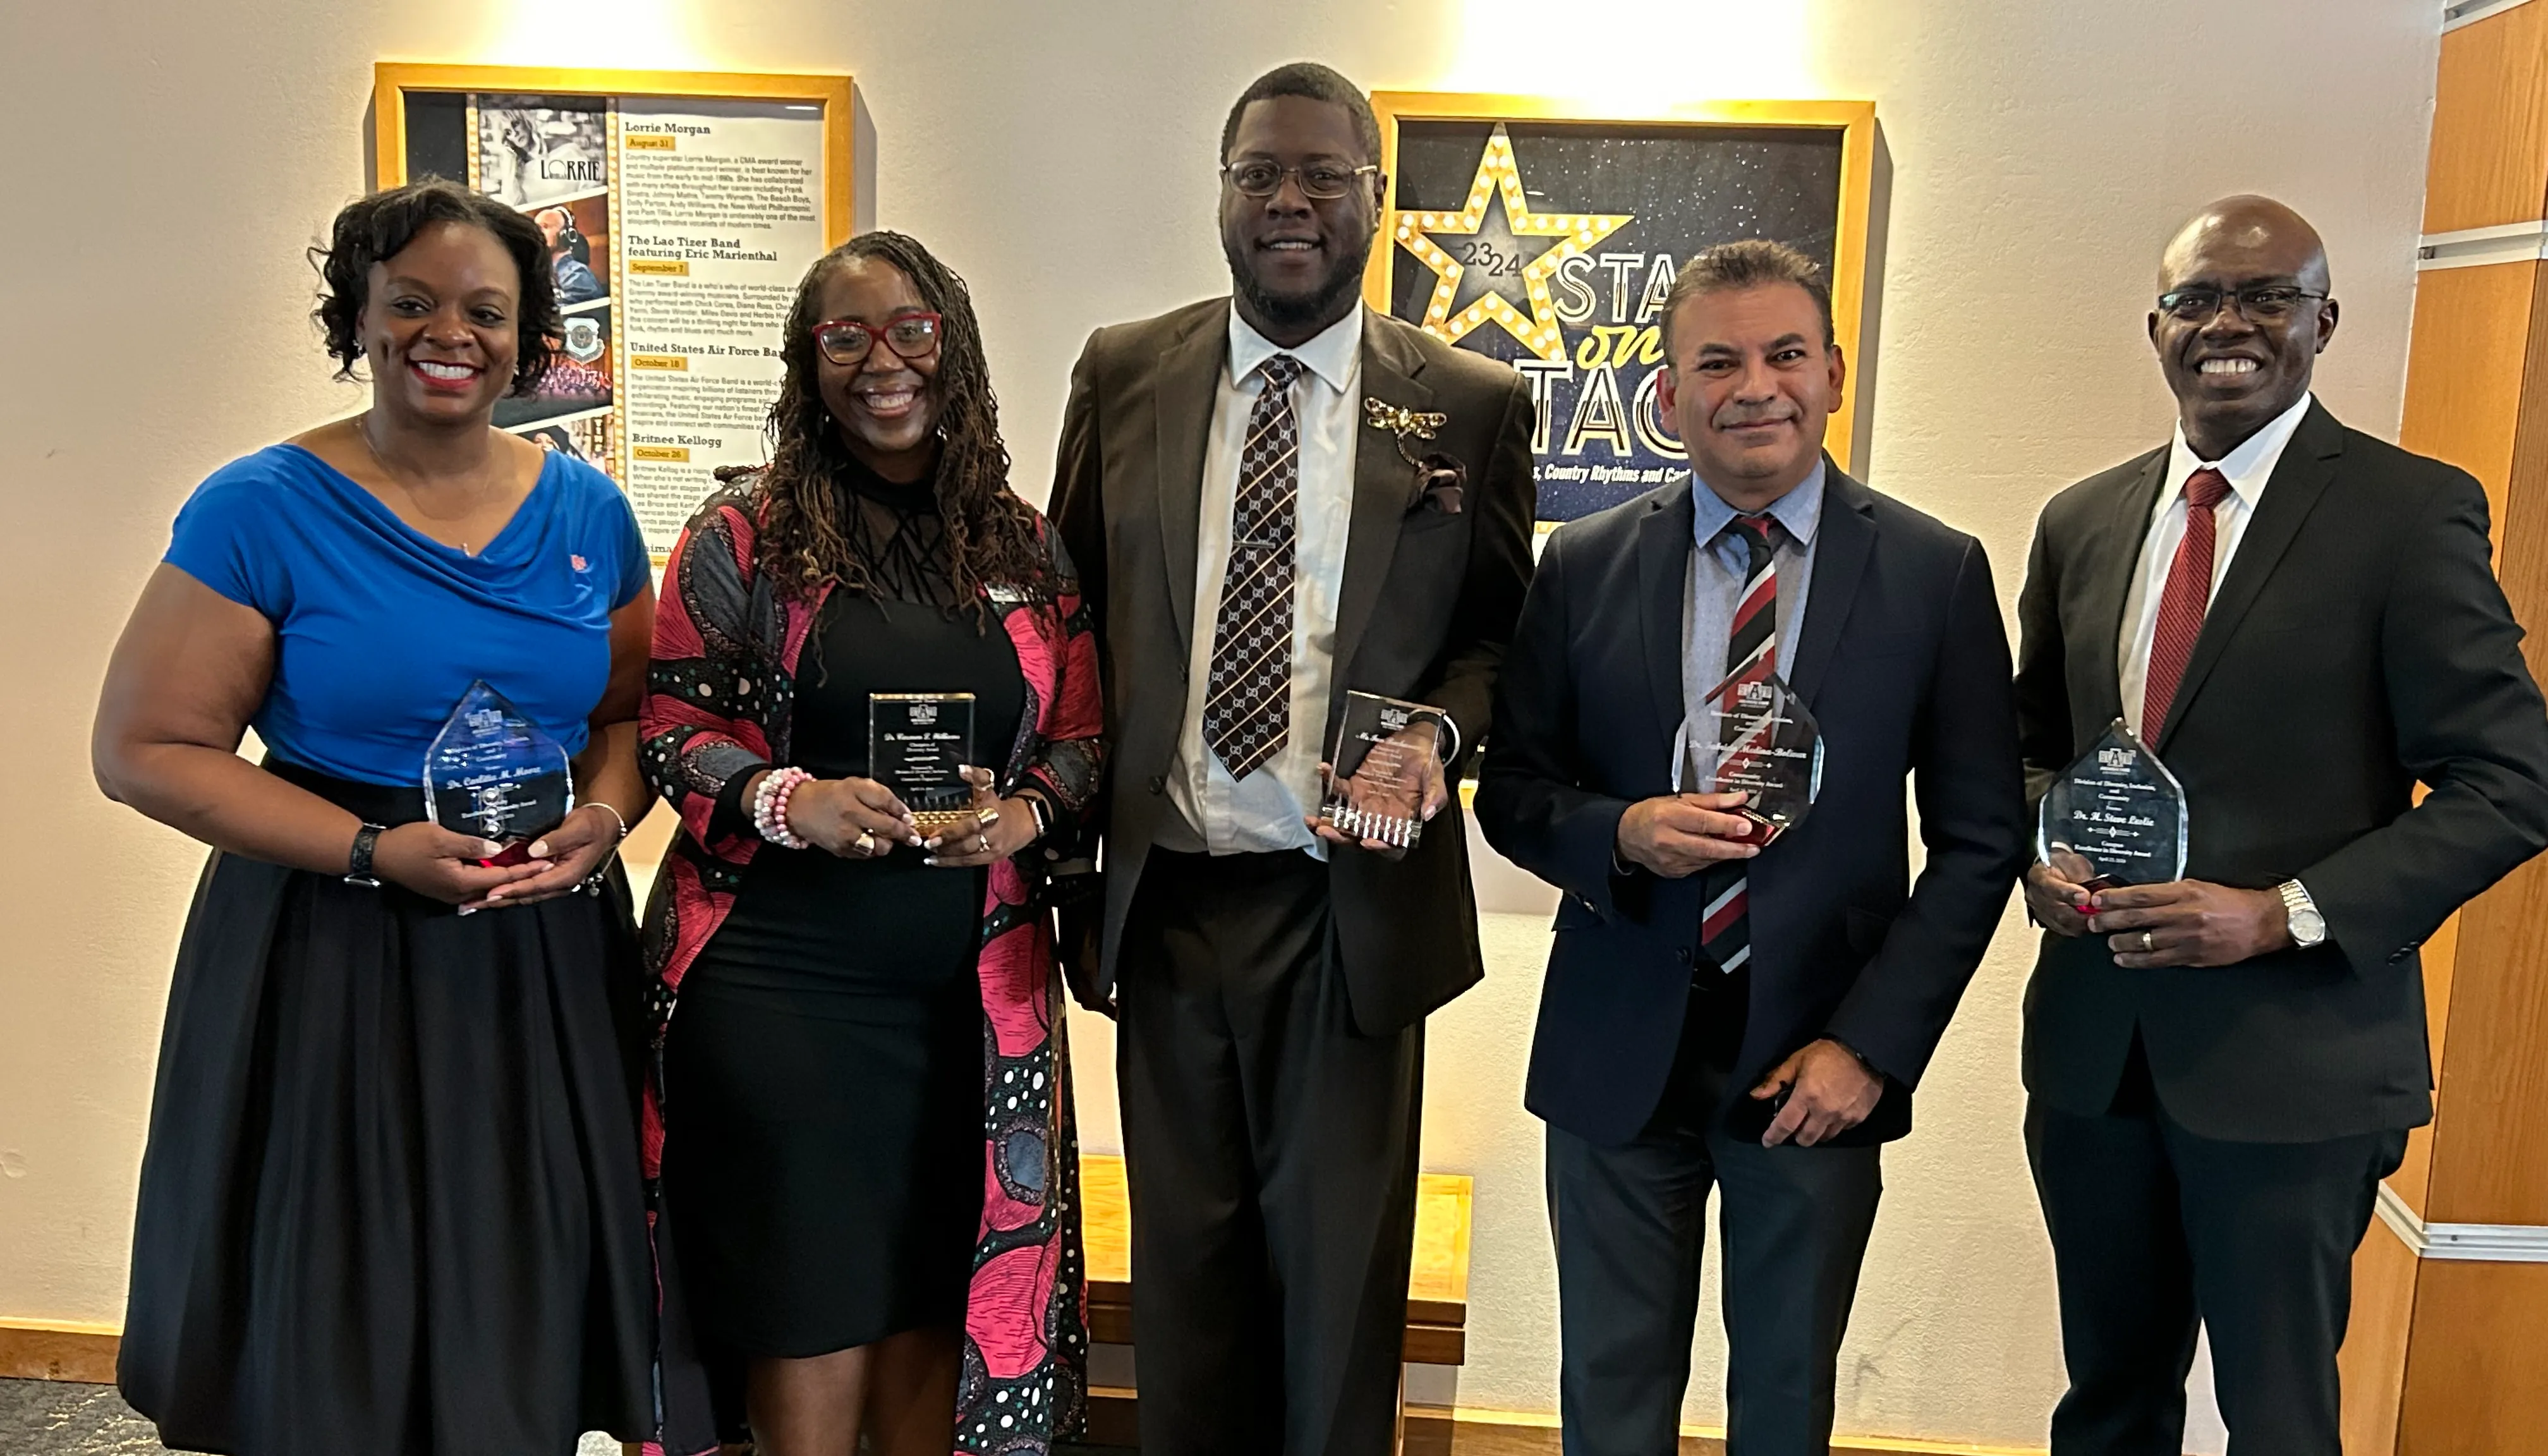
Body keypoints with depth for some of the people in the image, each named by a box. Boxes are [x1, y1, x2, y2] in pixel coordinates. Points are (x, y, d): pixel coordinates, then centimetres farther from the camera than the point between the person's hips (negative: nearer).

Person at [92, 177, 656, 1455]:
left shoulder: (588, 511, 6)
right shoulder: (261, 509, -6)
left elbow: (634, 713, 13)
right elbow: (143, 749, -7)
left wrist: (601, 819, -8)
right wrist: (378, 852, -17)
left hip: (548, 957, 3)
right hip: (329, 959, -3)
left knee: (525, 1332, 12)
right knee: (335, 1340, 8)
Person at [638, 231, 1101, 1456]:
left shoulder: (1026, 549, 8)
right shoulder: (744, 535, 0)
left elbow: (1084, 739, 10)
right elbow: (669, 727, 0)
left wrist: (1025, 813, -11)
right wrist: (786, 800, -18)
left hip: (972, 995, 3)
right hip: (775, 980, -2)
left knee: (935, 1308, 12)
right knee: (813, 1337, 4)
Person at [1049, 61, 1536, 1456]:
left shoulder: (1471, 404, -1)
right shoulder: (1123, 374, 4)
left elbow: (1497, 635, 6)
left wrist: (1439, 733, -15)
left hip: (1351, 906, -1)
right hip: (1160, 895, 2)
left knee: (1341, 1272, 13)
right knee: (1184, 1261, 17)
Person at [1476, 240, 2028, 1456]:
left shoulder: (1937, 574, -3)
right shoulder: (1584, 566, -1)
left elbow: (1980, 839, -2)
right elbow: (1511, 791, 4)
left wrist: (1871, 1044, -9)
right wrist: (1619, 835, -18)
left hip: (1821, 1057, 0)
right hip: (1618, 1050, 1)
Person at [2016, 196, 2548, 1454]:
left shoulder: (2410, 511, -7)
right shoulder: (2081, 523, 9)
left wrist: (2288, 914, -19)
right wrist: (2038, 851, -3)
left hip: (2293, 1057, -4)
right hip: (2093, 1047, 5)